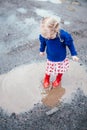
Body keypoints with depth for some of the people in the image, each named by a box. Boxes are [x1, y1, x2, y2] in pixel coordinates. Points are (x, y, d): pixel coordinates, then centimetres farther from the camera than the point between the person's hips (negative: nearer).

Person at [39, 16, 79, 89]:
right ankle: (46, 79, 53)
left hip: (61, 58, 0)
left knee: (60, 70, 24)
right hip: (50, 58, 1)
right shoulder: (44, 35, -27)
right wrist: (42, 50, 14)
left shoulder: (64, 35, -35)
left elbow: (70, 44, -16)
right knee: (49, 70, 17)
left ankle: (58, 79, 58)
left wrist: (74, 54, -9)